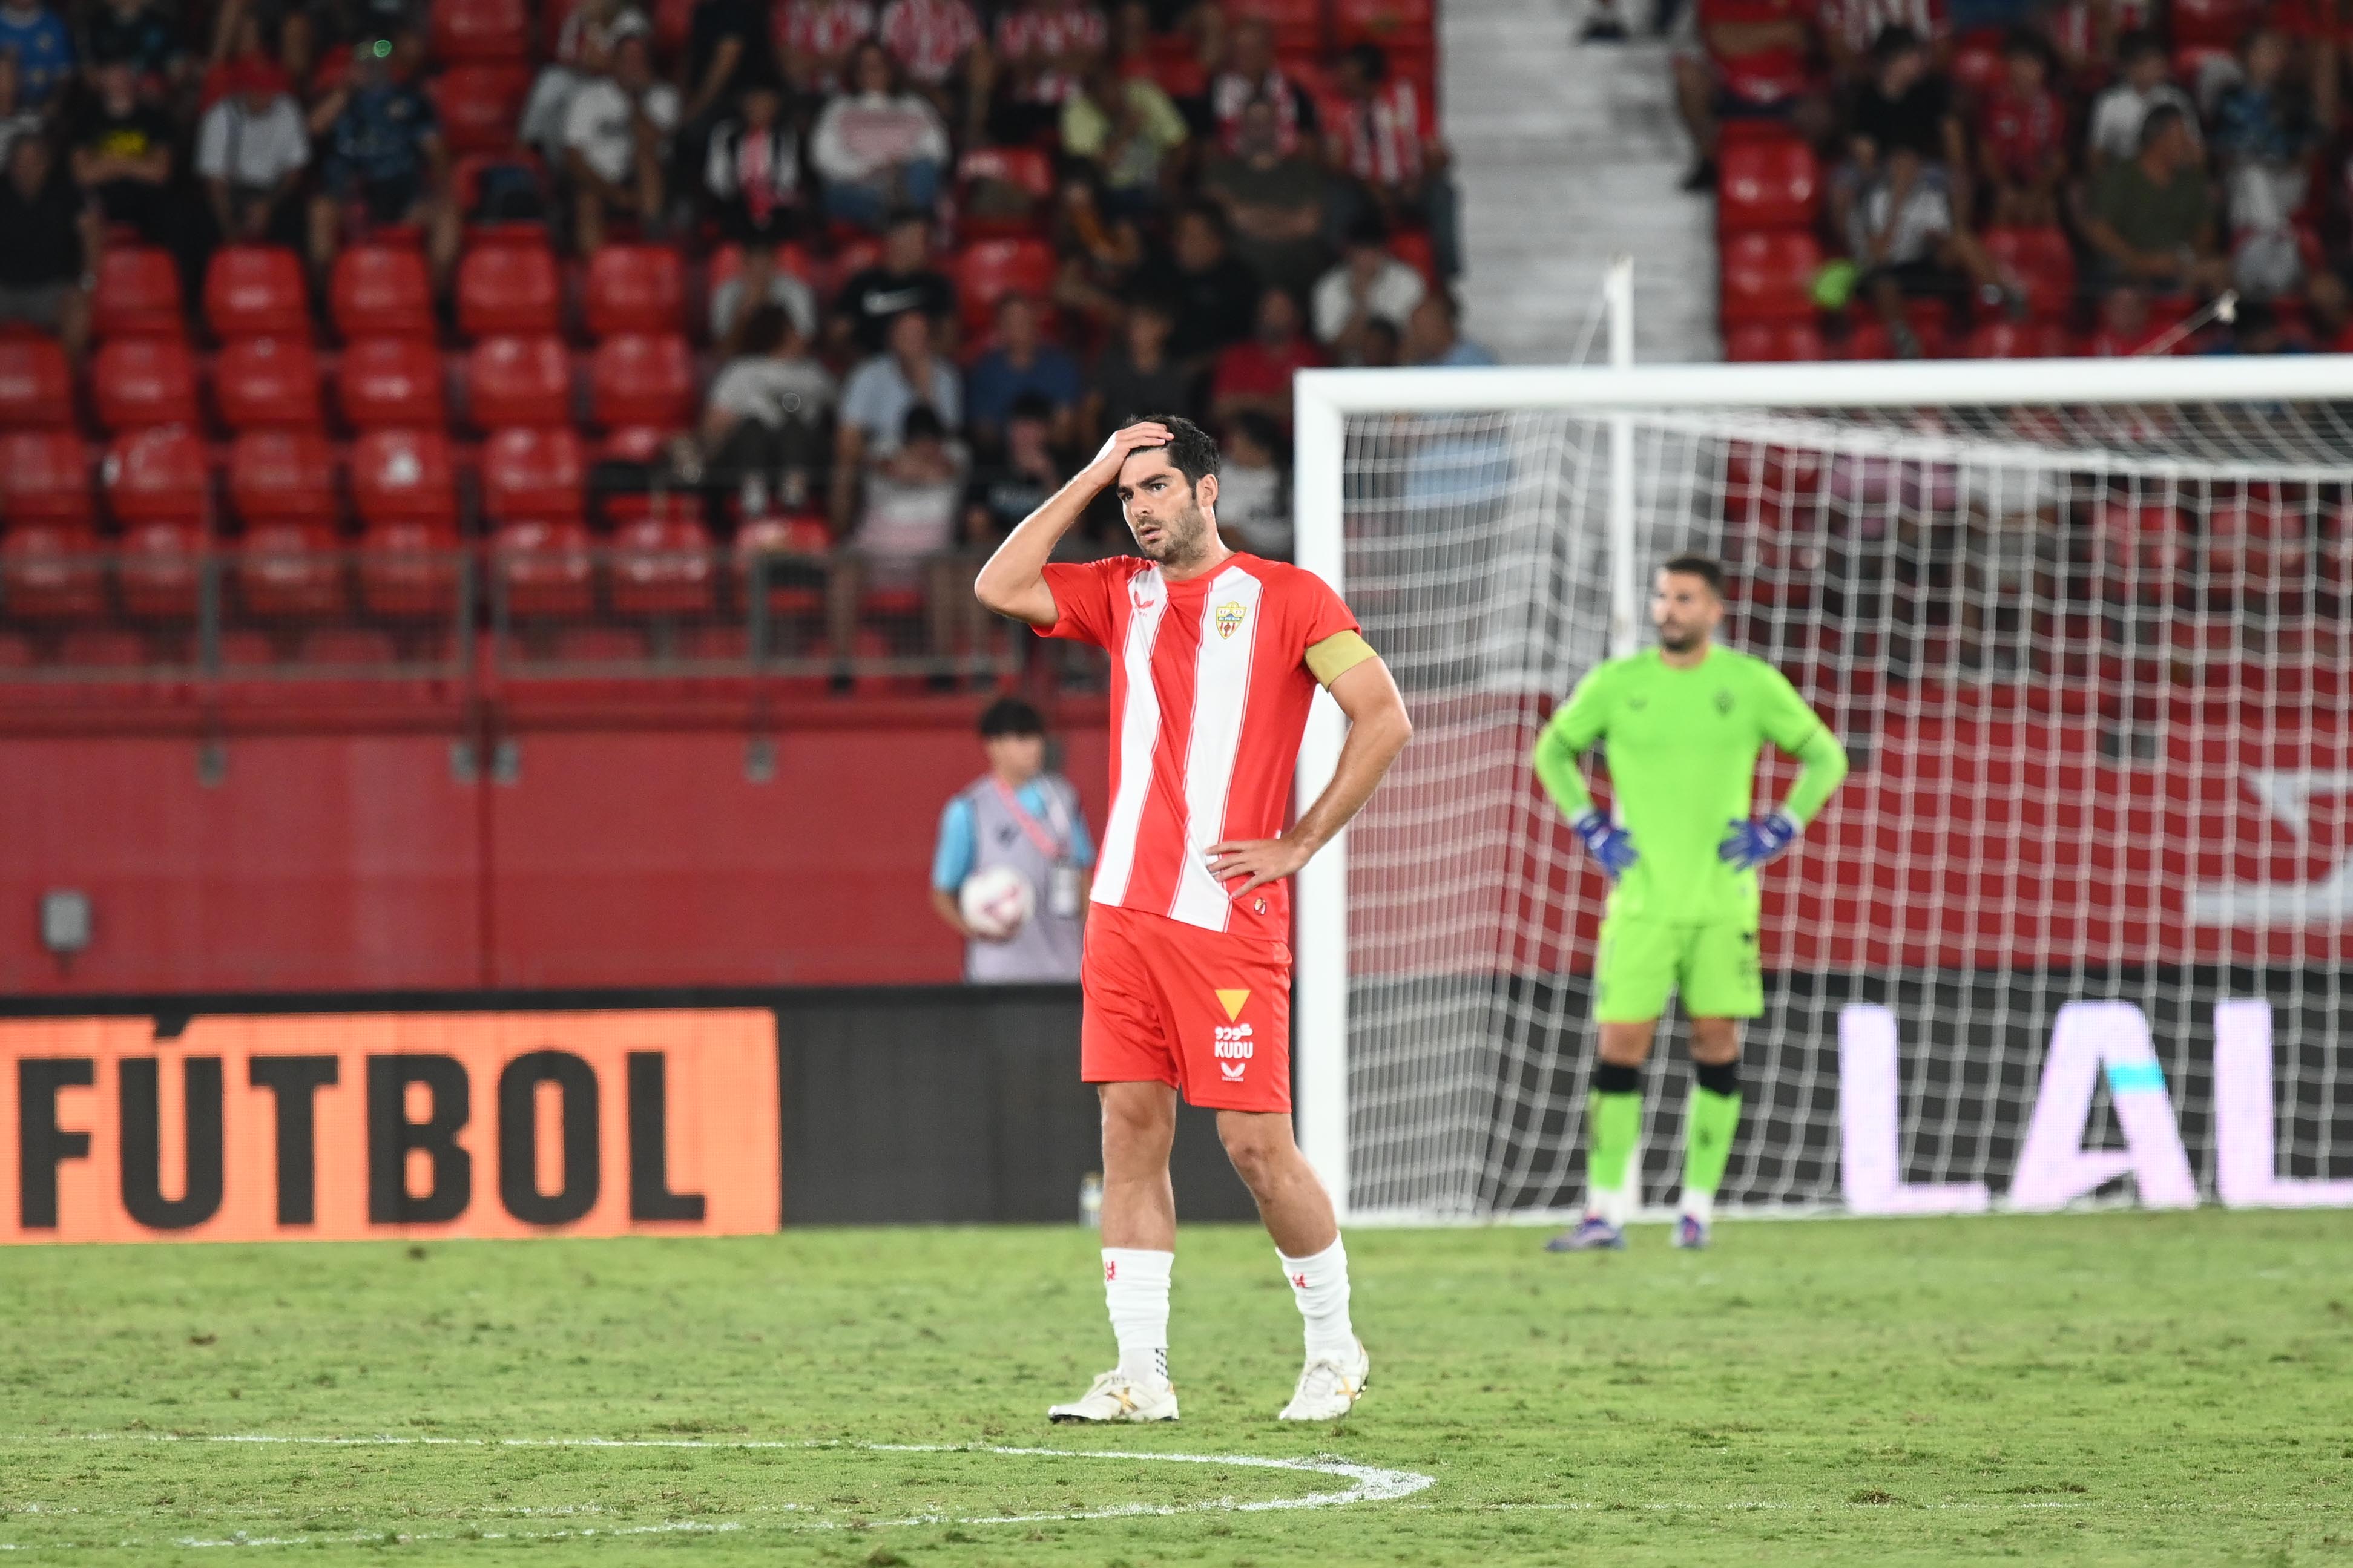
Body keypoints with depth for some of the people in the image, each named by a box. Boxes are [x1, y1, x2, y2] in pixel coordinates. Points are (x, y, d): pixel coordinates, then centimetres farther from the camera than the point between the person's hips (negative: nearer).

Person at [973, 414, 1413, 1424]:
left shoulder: (1285, 598, -1)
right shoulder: (1121, 593, 14)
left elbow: (1385, 718, -4)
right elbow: (999, 588, 3)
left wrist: (1299, 844, -6)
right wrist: (1091, 476, 3)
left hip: (1228, 919, -5)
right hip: (1124, 911, 5)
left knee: (1256, 1141, -5)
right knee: (1130, 1129, 1)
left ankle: (1334, 1350, 12)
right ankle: (1140, 1373, 2)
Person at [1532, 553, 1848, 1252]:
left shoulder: (1752, 684, 0)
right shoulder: (1616, 684, 1)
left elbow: (1826, 757, 10)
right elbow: (1553, 750, 16)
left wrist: (1777, 833, 0)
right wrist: (1590, 828, 4)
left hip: (1723, 899, 0)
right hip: (1641, 899, 0)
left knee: (1717, 1050, 1)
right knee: (1619, 1050, -5)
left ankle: (1698, 1206, 10)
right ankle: (1606, 1212, -2)